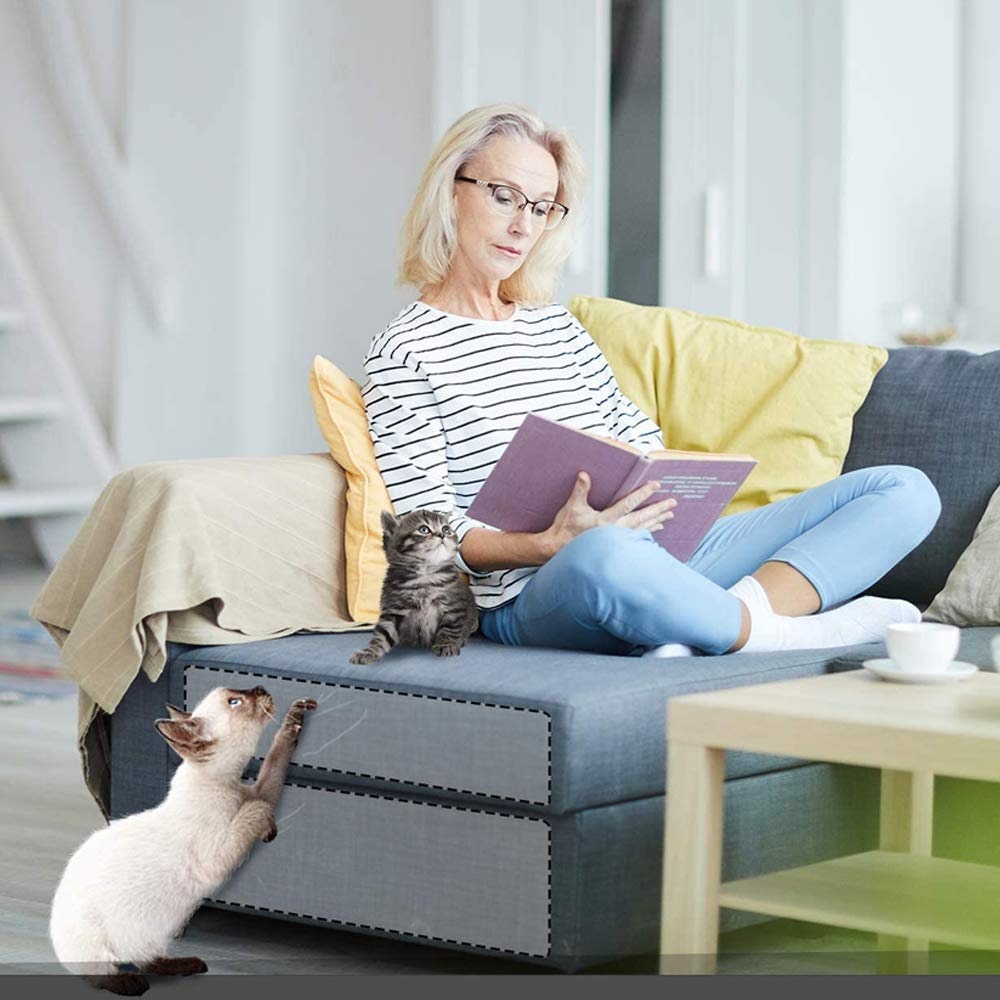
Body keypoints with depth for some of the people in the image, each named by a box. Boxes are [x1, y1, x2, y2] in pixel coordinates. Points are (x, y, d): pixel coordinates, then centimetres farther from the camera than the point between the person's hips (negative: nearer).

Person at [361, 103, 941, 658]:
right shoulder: (404, 355, 2)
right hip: (530, 599, -8)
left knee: (907, 490, -4)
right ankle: (787, 631, -20)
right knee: (603, 556, -47)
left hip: (661, 551, 8)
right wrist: (551, 545, -24)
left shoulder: (558, 326, 23)